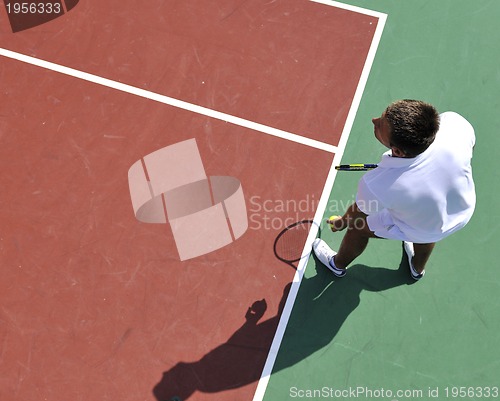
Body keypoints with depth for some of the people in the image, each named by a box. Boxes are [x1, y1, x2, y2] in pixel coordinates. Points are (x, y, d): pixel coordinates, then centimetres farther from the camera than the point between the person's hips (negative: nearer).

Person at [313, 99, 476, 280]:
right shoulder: (454, 122, -39)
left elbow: (359, 211, -18)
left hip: (417, 230, -3)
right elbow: (470, 144, -11)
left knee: (357, 226, 23)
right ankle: (418, 268, 71)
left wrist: (341, 222, 7)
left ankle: (338, 264, 55)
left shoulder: (377, 185, -44)